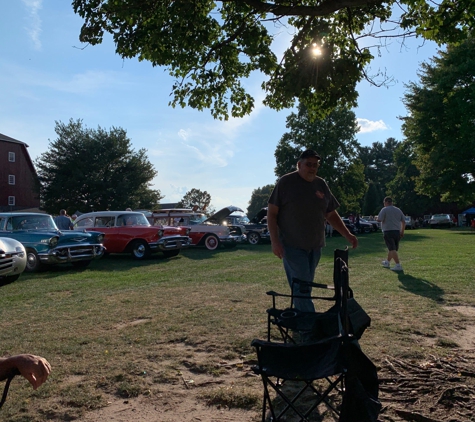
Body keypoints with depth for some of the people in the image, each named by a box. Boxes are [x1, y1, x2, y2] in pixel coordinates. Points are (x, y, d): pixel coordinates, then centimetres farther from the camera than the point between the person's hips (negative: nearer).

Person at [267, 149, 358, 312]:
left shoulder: (321, 185, 9)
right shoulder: (286, 182, -6)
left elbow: (331, 215, 16)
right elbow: (272, 213, -7)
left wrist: (347, 235, 6)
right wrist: (275, 241, -15)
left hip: (315, 246, 6)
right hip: (292, 246, -5)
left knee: (305, 287, 12)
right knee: (301, 289, -8)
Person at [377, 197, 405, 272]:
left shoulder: (385, 210, -5)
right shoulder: (398, 210, 13)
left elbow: (379, 220, -13)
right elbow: (403, 222, 12)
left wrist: (383, 220, 9)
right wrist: (402, 232, 16)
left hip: (388, 231, -7)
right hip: (397, 231, 7)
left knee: (392, 249, -11)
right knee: (391, 248, 20)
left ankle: (398, 265, -20)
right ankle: (387, 262, 36)